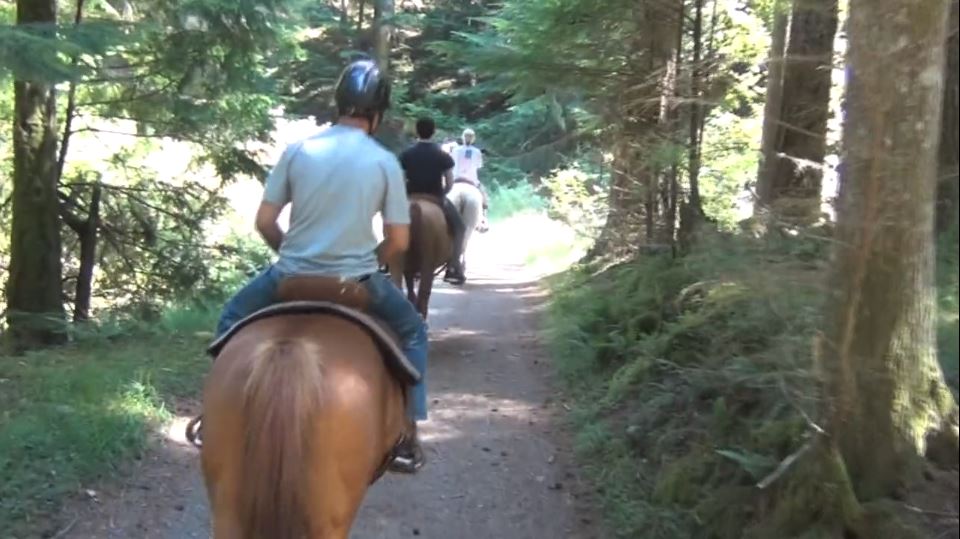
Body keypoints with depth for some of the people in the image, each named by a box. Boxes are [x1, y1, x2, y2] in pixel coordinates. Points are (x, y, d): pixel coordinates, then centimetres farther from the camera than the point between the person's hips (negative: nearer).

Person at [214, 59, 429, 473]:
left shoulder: (298, 150, -1)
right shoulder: (384, 162, -4)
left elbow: (264, 222, 1)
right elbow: (398, 241, -3)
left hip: (292, 277, 1)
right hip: (356, 281, -1)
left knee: (233, 319, 29)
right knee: (413, 332, 24)